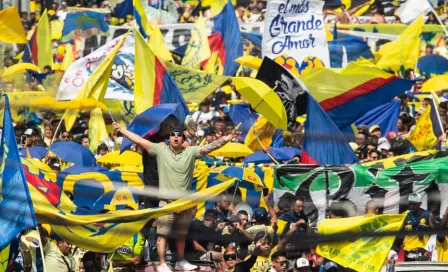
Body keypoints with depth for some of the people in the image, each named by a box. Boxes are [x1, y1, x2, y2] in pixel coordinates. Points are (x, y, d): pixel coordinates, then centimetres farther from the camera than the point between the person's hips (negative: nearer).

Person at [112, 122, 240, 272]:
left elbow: (212, 146, 0)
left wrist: (230, 137, -7)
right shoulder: (160, 150, -3)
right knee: (163, 233, -7)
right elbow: (139, 140, -2)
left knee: (181, 234, 16)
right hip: (167, 201, -3)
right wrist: (121, 130, -4)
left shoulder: (191, 152, 1)